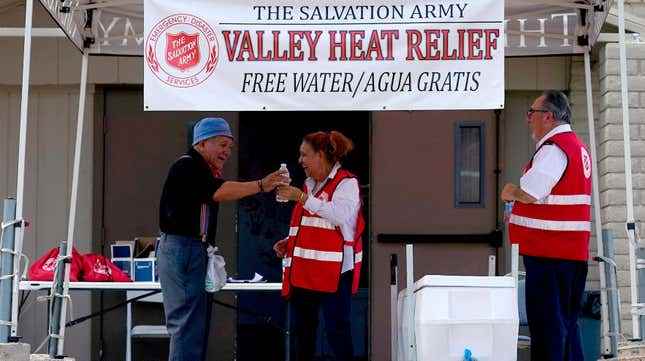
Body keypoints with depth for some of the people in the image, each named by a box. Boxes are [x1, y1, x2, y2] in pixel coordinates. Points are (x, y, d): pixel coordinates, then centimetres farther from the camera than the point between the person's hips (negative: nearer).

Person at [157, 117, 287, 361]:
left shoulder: (202, 170, 21)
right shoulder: (187, 166, -12)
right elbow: (219, 193, -26)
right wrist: (261, 185, -29)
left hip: (195, 249, 11)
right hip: (181, 248, -11)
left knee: (198, 322, 13)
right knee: (188, 322, -13)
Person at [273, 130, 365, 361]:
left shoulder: (346, 183, -4)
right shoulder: (309, 185, 20)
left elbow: (341, 215, -23)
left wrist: (301, 197, -23)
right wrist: (289, 242, 12)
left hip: (333, 271, -8)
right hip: (304, 272, 8)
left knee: (337, 330, -7)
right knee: (302, 331, 10)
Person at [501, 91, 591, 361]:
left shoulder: (553, 148, -15)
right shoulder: (576, 146, 18)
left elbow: (529, 194, -24)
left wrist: (510, 192, -3)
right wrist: (520, 214, 15)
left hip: (549, 252, -10)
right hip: (573, 250, 10)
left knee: (547, 321, -7)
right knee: (566, 322, 14)